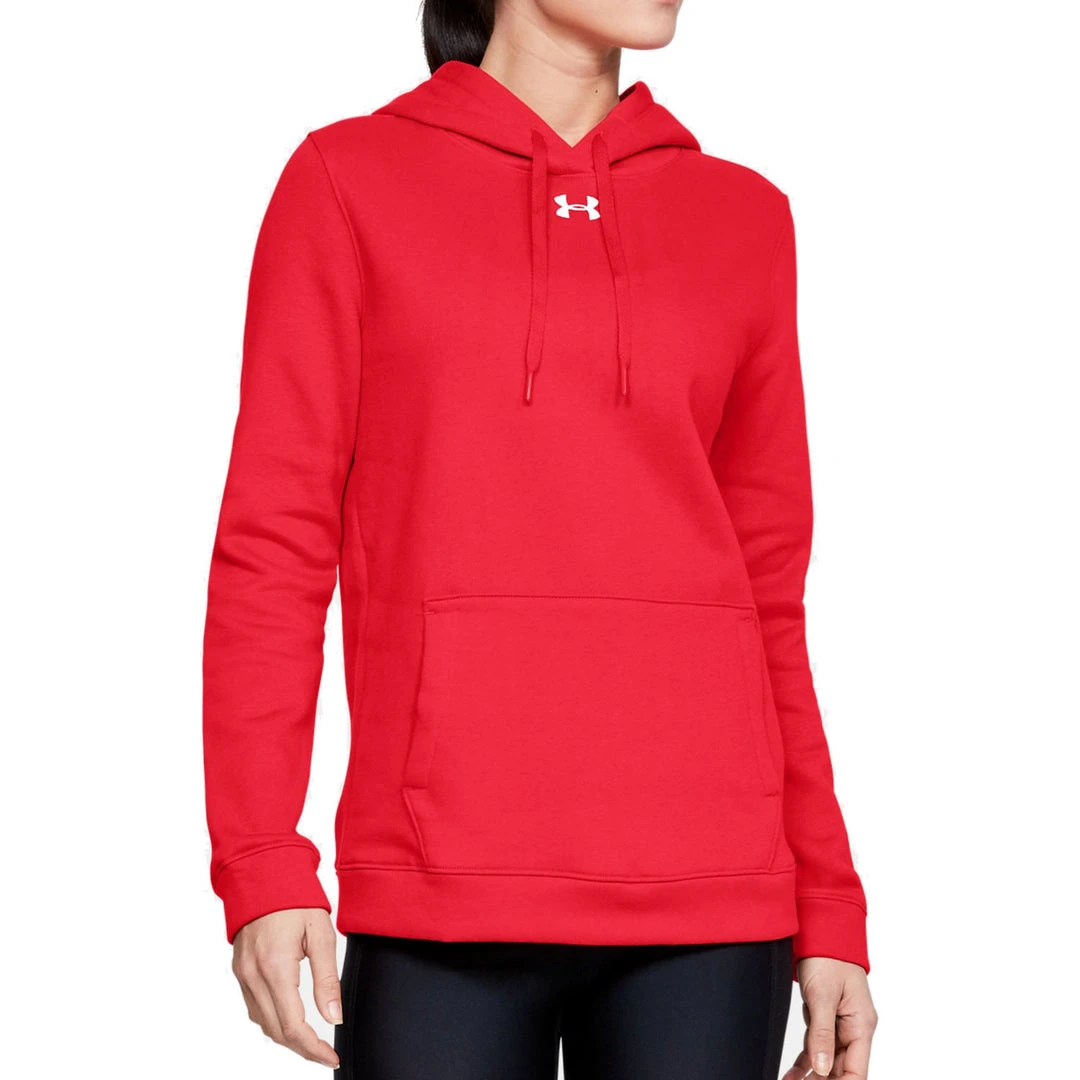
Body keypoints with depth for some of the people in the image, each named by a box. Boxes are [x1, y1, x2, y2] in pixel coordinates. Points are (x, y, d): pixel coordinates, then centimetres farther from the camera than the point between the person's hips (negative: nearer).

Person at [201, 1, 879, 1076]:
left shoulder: (744, 218, 11)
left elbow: (768, 586, 12)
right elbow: (273, 545, 1)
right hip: (444, 894, -2)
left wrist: (829, 911, 9)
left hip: (708, 895, 2)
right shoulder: (347, 181, 4)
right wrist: (261, 869, -7)